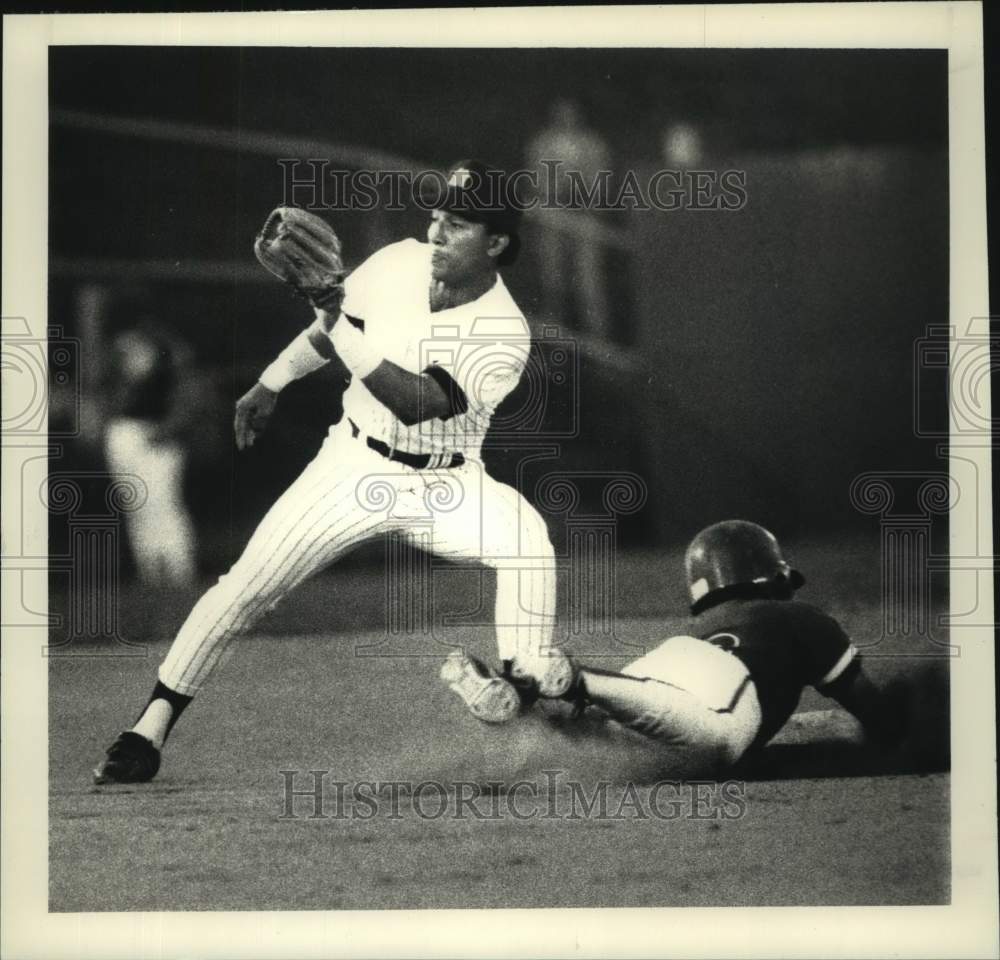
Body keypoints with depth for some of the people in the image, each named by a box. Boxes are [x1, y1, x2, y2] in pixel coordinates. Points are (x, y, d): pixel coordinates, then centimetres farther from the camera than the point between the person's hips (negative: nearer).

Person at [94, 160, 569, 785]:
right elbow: (329, 328, 12)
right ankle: (152, 728, -1)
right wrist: (271, 384, 18)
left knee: (524, 532, -34)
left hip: (445, 486, -2)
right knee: (246, 587, -10)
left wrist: (339, 325, -39)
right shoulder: (398, 264, -10)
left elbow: (417, 403, -35)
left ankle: (530, 682, -22)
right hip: (356, 466, 3)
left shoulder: (504, 334, -23)